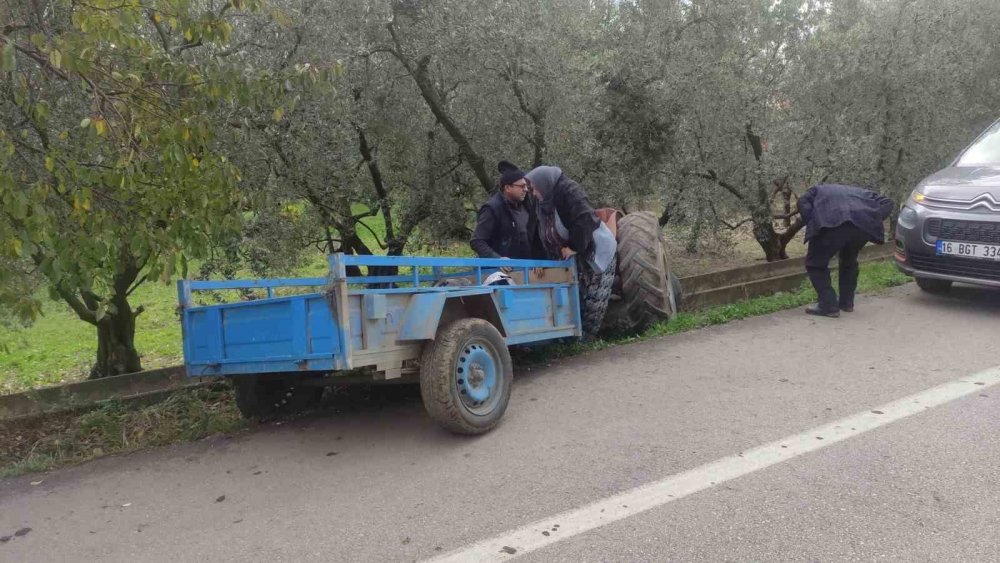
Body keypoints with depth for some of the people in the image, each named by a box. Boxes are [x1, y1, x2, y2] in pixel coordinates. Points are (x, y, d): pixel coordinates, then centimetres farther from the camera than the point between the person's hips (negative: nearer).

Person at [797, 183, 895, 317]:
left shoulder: (818, 190, 33)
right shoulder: (860, 191, 41)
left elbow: (803, 203, 11)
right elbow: (888, 203, 27)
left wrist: (813, 224, 7)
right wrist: (874, 220, 17)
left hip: (833, 224, -4)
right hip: (864, 224, 4)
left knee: (815, 264, 15)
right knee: (849, 261, 32)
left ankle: (829, 306, 5)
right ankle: (847, 302, 33)